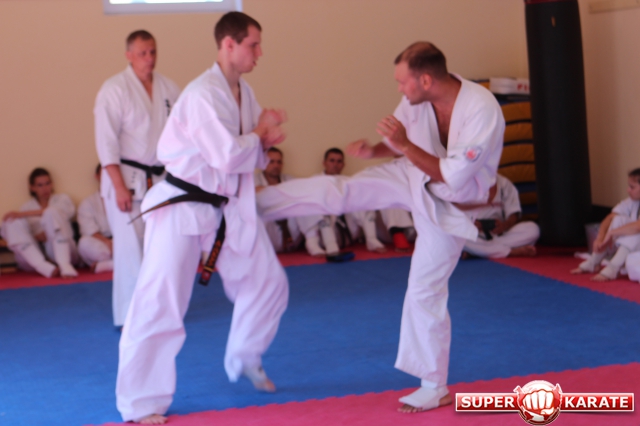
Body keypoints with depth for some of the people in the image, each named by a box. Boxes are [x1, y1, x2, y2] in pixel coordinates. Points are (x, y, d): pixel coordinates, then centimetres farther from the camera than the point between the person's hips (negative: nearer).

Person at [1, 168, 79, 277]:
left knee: (52, 213, -23)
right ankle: (43, 266, -39)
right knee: (13, 223, -19)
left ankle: (64, 265, -41)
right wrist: (38, 236, -22)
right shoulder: (27, 206, 18)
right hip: (34, 255, 2)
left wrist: (24, 214, -18)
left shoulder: (62, 199, 15)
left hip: (63, 252, -2)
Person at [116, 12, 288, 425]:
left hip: (230, 207, 9)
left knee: (268, 283, 15)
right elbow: (227, 157, -28)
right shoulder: (203, 95, -21)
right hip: (183, 207, -9)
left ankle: (244, 359, 39)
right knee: (159, 304, -6)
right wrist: (261, 132, -12)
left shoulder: (245, 92, 6)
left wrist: (264, 143, -7)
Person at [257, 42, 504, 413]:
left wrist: (404, 145, -36)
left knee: (426, 292, 0)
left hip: (450, 205, -5)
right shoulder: (417, 100, -15)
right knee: (336, 191, -7)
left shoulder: (481, 111, -34)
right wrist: (374, 150, -19)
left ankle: (435, 387, 16)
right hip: (414, 179, 5)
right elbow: (400, 145, 3)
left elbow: (453, 177, -32)